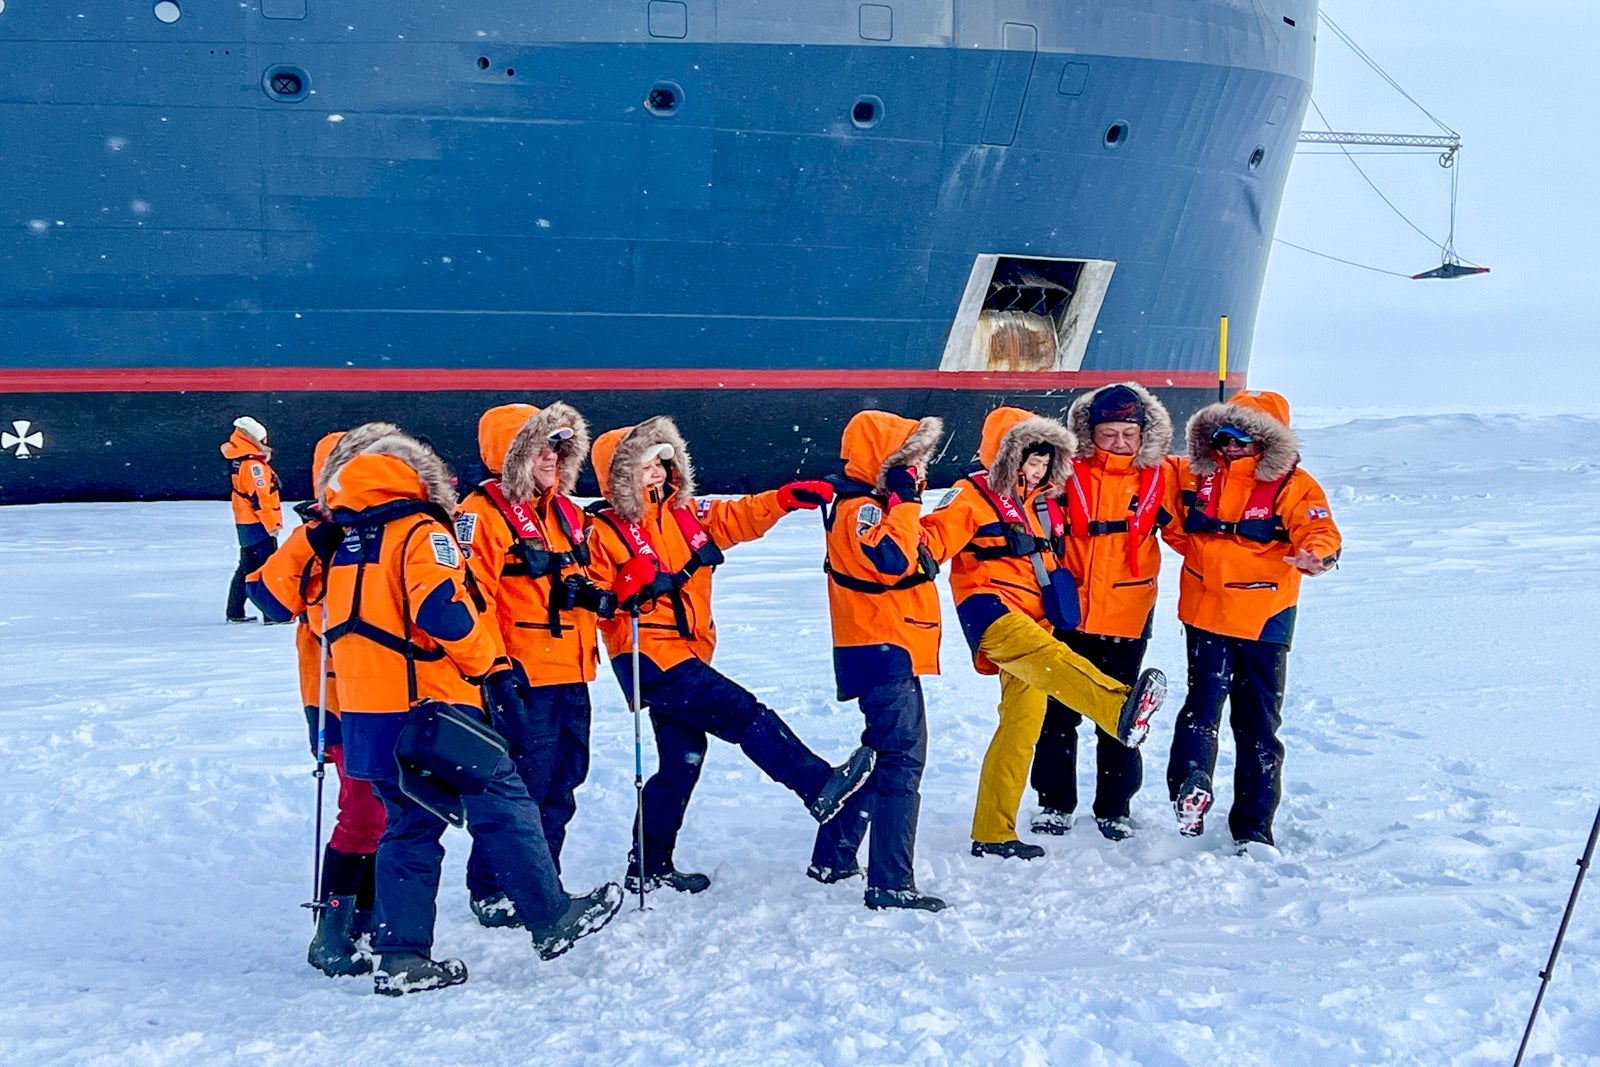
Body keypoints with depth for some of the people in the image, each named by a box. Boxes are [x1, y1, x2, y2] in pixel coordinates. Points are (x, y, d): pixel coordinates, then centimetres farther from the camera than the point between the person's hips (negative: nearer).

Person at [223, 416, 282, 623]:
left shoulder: (239, 460, 8)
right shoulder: (253, 465, -20)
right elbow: (260, 498, -22)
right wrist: (271, 524, -19)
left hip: (244, 523, 10)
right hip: (258, 525, -10)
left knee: (248, 566, 17)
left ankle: (235, 612, 22)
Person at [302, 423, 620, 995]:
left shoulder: (347, 547, 15)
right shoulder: (422, 533, -8)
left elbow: (342, 626, 20)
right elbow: (442, 609, -22)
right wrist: (490, 665, -10)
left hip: (368, 715, 7)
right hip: (432, 708, -7)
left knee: (408, 828, 13)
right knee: (505, 807, 5)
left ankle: (401, 957, 10)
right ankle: (551, 918, 12)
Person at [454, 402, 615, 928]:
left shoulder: (565, 511, 15)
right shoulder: (482, 514, -12)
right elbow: (470, 595, -17)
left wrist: (593, 593, 4)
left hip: (572, 673, 8)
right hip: (524, 678, -8)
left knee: (562, 783, 15)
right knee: (522, 785, -5)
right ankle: (491, 894, 8)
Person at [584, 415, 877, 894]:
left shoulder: (684, 514, 11)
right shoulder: (604, 531, -8)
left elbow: (738, 517, 15)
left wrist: (784, 499, 3)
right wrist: (625, 591, -27)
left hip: (687, 653, 9)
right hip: (650, 657, -9)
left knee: (683, 758, 12)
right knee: (743, 713, -15)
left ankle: (650, 867, 21)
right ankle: (820, 787, -14)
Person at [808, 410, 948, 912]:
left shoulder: (875, 504, 18)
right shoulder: (859, 508, -14)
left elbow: (916, 555, 32)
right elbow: (891, 560, -32)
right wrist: (904, 502, -25)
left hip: (888, 650, 11)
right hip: (884, 650, -11)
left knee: (881, 753, 21)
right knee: (902, 761, -14)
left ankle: (833, 858, 31)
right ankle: (891, 884, -16)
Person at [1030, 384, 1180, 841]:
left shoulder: (1162, 477, 0)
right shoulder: (1069, 473, -6)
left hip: (1127, 616, 1)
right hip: (1069, 613, 0)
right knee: (1059, 712, 9)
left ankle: (1114, 808, 21)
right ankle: (1054, 802, 22)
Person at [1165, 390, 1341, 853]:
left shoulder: (1293, 485, -2)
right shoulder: (1196, 476, 7)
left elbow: (1319, 532, -17)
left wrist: (1317, 555, -36)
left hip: (1263, 620, -1)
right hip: (1205, 614, 1)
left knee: (1258, 726, 7)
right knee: (1204, 700, -20)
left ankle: (1253, 827, 15)